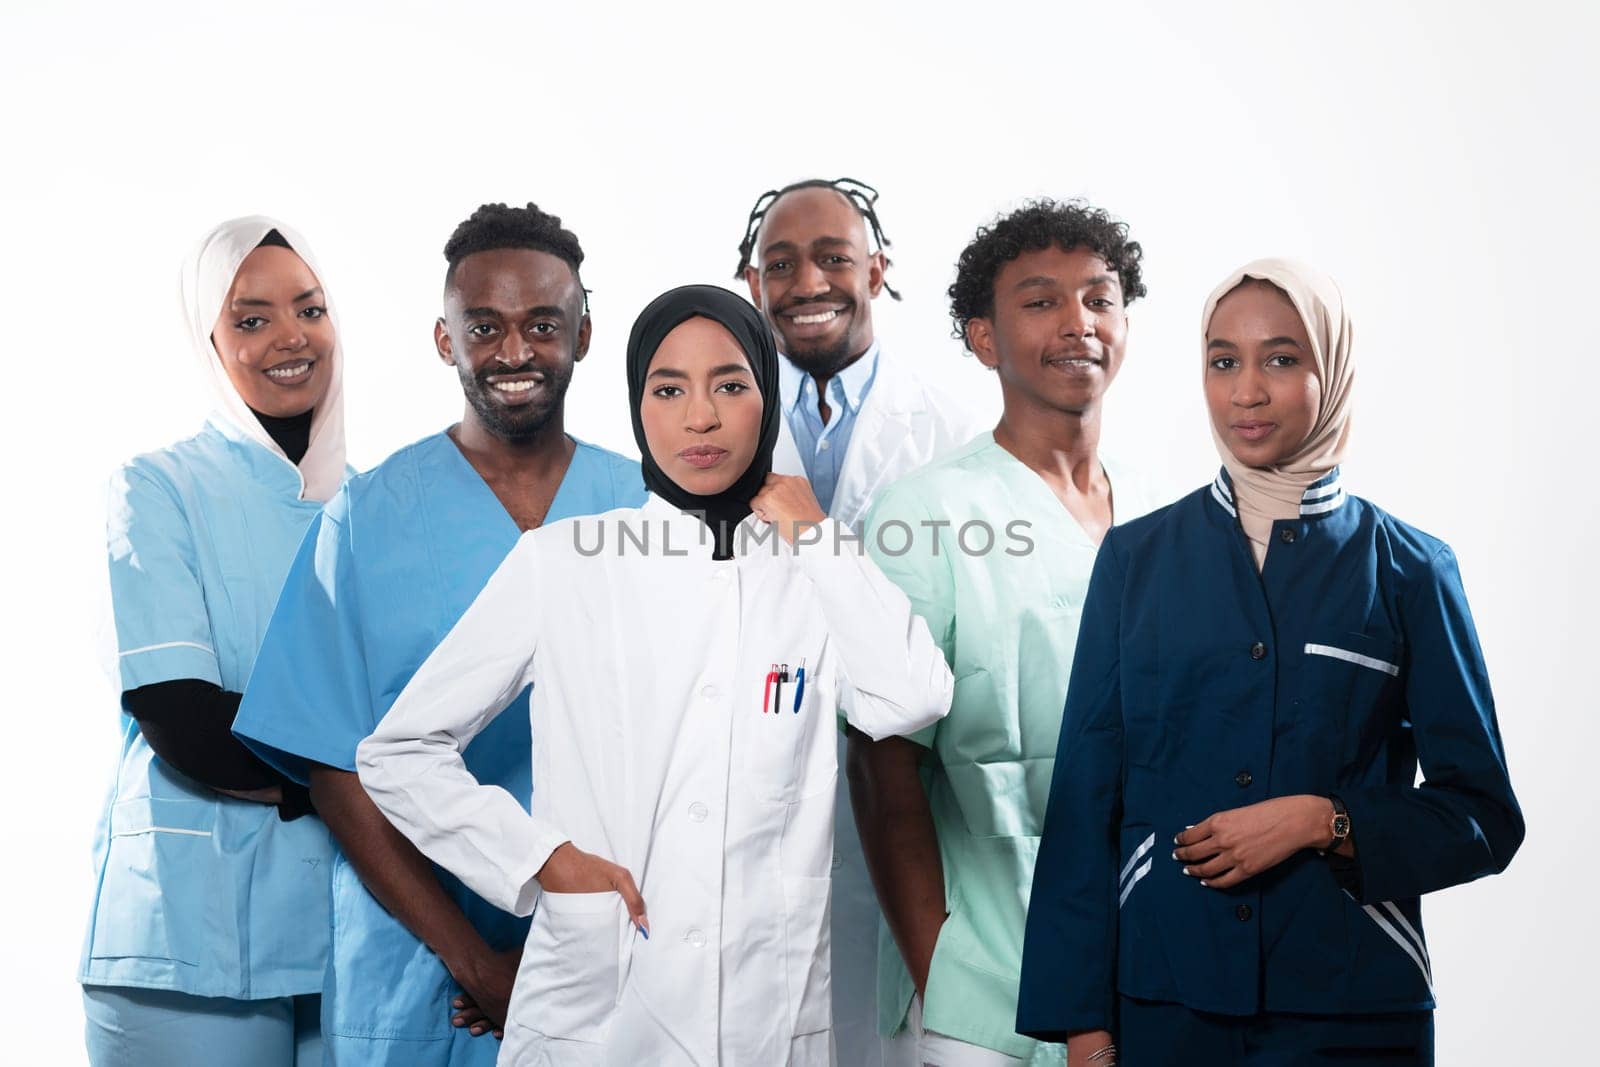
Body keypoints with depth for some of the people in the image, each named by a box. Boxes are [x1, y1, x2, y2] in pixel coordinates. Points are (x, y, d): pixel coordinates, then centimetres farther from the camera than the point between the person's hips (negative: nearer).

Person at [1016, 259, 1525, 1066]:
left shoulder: (1408, 569, 2)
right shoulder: (1136, 558, 5)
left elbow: (1484, 818, 2)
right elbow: (1085, 802, 3)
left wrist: (1325, 821, -14)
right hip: (1162, 995, 1)